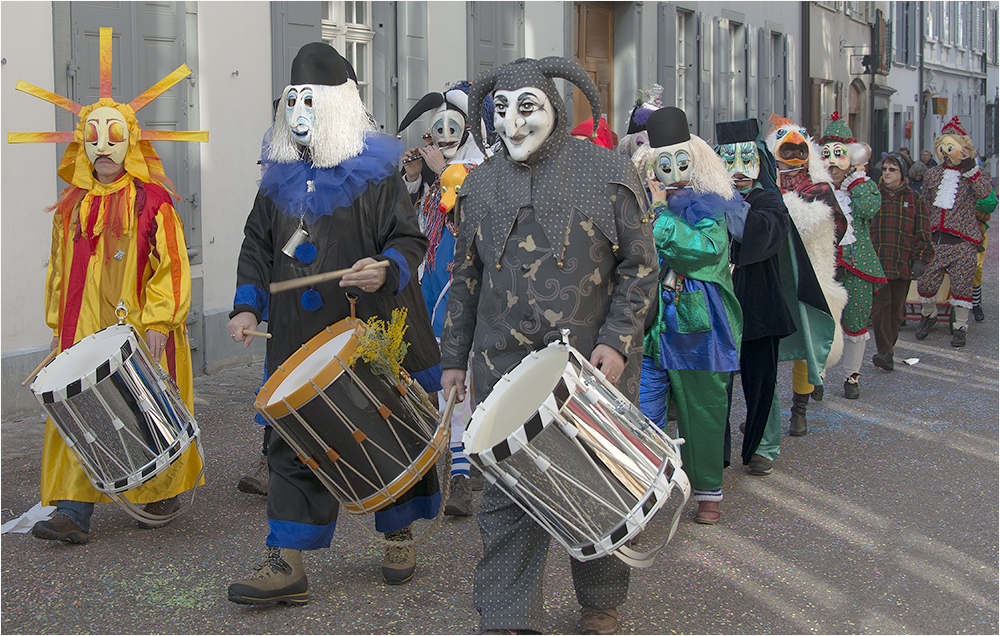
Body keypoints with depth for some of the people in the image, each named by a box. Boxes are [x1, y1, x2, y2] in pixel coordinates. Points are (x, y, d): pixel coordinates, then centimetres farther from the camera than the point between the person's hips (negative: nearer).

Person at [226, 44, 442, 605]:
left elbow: (409, 240, -6)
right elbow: (258, 244, 17)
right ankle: (287, 565, 3)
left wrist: (386, 271, -26)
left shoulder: (375, 172, -4)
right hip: (300, 343, 4)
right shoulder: (280, 176, 11)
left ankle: (400, 535, 32)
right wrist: (248, 305, 4)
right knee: (295, 449, 0)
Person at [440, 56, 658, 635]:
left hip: (594, 369, -2)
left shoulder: (608, 174, -2)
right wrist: (455, 358, 16)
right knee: (507, 496, 0)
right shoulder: (482, 186, 9)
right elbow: (466, 278, 17)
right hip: (504, 368, 2)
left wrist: (616, 339, -12)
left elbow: (641, 267, -1)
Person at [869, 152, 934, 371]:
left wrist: (920, 260, -2)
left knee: (896, 308, 7)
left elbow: (923, 233, 8)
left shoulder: (914, 200, 8)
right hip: (876, 263, -1)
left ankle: (888, 348, 20)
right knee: (880, 305, -11)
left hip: (903, 265, 1)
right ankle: (884, 352, -15)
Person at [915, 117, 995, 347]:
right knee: (926, 282, 2)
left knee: (961, 284, -2)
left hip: (963, 241, -3)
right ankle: (928, 314, 29)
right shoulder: (932, 174, 13)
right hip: (935, 239, 3)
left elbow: (986, 192, -16)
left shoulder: (973, 173, 5)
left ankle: (960, 326, 11)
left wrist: (969, 167, -16)